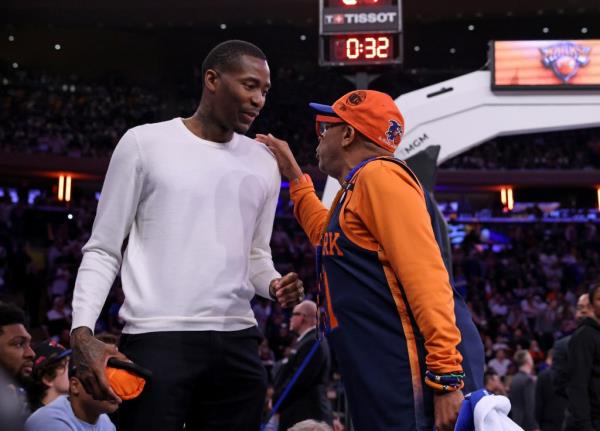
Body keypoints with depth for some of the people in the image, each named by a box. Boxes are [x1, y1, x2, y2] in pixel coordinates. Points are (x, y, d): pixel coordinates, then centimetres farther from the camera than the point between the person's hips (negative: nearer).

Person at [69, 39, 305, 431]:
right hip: (156, 340, -4)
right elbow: (103, 251, 2)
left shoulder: (264, 163, 14)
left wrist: (274, 285, -1)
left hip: (238, 343, 5)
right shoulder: (146, 143, 1)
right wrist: (83, 332, -12)